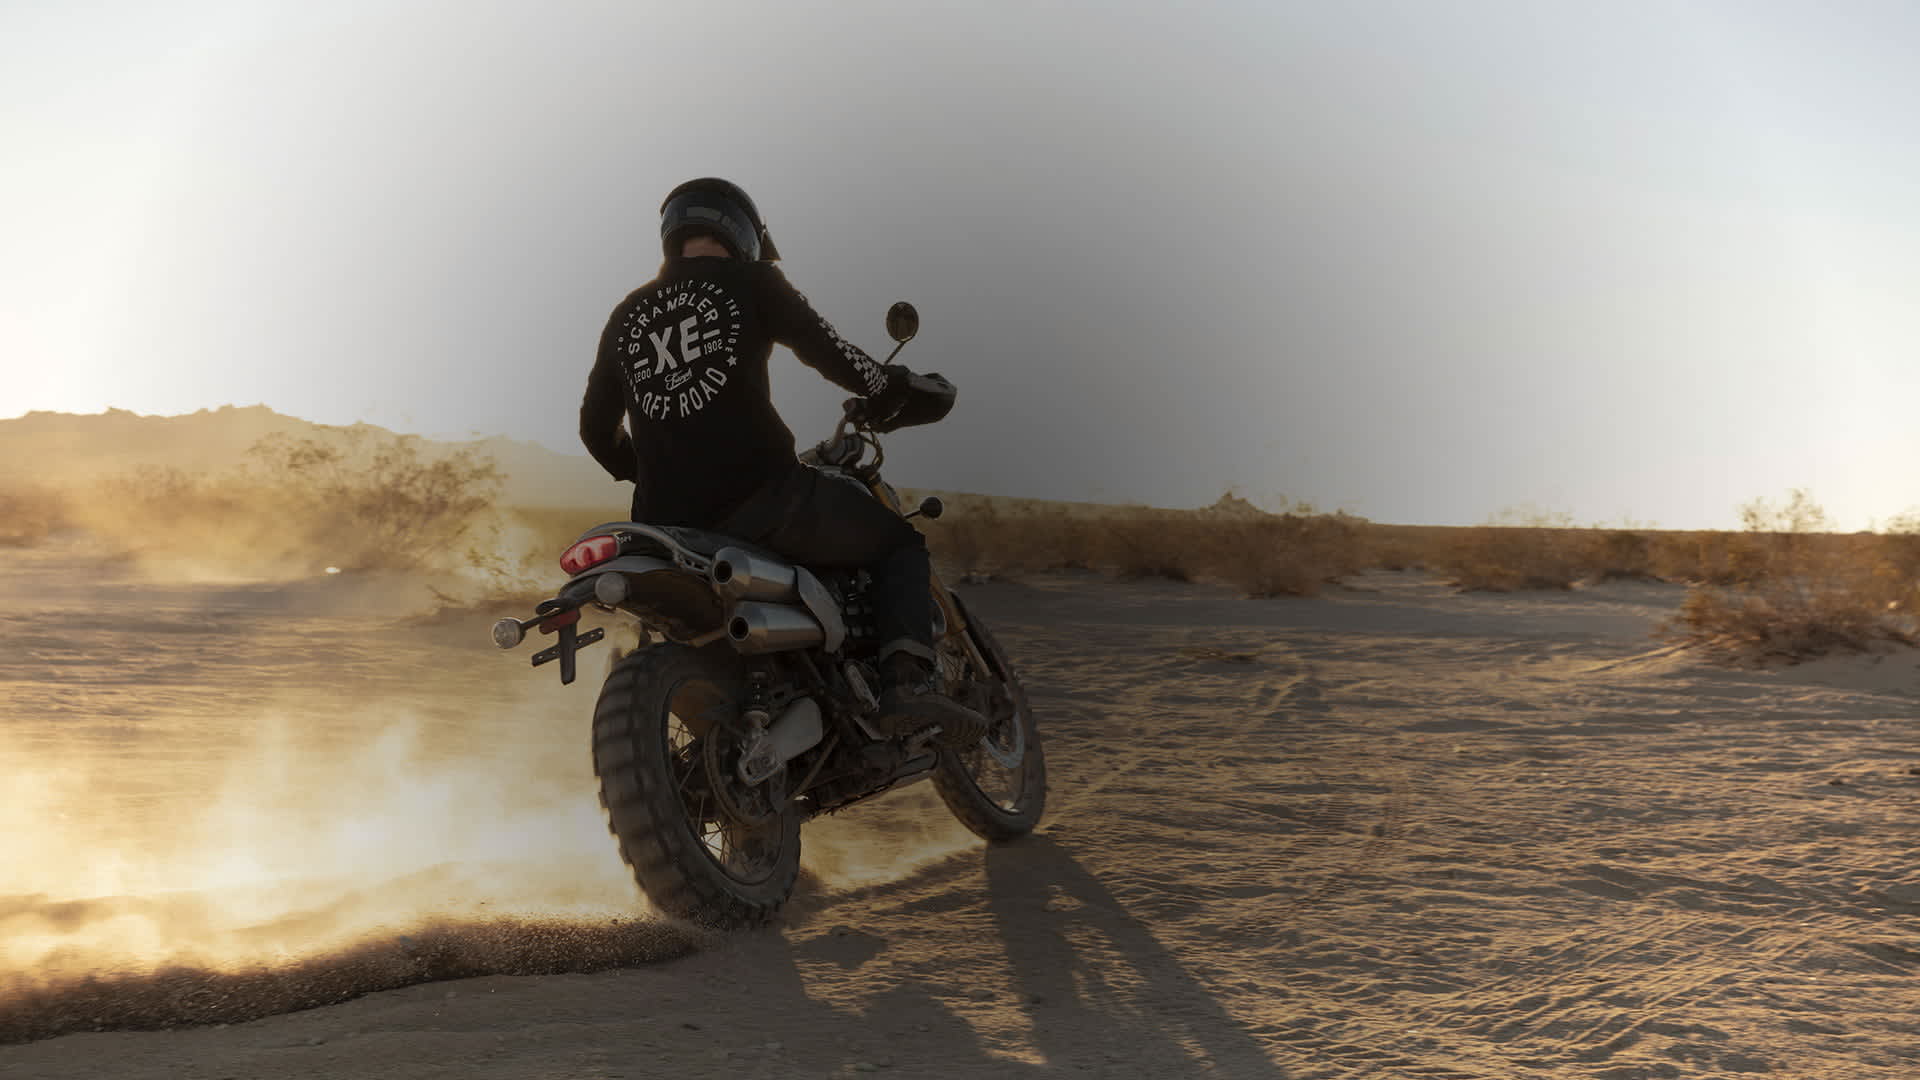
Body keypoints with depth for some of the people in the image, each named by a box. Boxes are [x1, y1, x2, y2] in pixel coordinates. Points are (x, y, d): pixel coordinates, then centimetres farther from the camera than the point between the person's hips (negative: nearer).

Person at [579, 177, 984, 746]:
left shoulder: (626, 316, 18)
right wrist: (889, 389, 19)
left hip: (666, 522, 5)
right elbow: (827, 350, 1)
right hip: (758, 496, -5)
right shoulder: (749, 281, 4)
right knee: (899, 544, 11)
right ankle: (908, 682, -11)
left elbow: (597, 428, 22)